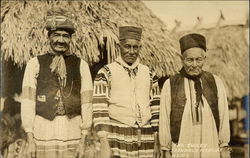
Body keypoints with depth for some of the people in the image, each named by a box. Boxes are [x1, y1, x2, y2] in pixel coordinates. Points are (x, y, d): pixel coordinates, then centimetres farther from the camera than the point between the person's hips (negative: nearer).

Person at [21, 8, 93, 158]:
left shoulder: (81, 65, 4)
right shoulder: (35, 64, 3)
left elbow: (87, 103, 3)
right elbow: (27, 102, 0)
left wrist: (83, 140, 0)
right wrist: (30, 140, -4)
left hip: (72, 136, 1)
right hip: (43, 135, 0)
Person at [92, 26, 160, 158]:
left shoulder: (149, 74, 10)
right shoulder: (106, 73, -1)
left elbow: (155, 107, 12)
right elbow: (99, 109, -6)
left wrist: (157, 142, 9)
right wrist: (104, 143, -12)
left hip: (145, 141, 3)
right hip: (117, 141, -3)